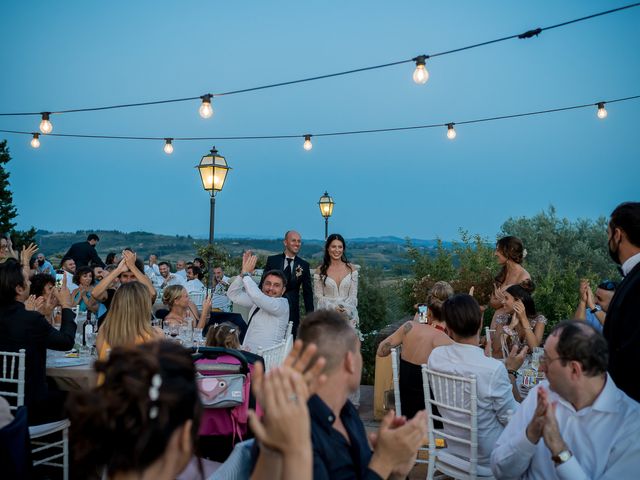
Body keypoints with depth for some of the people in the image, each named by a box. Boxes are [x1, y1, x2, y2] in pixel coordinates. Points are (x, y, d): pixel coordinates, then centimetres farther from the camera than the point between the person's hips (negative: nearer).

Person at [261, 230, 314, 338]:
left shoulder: (304, 265, 4)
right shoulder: (272, 260, 2)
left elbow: (307, 292, 7)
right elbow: (263, 284, 5)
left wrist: (310, 315, 4)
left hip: (292, 312, 1)